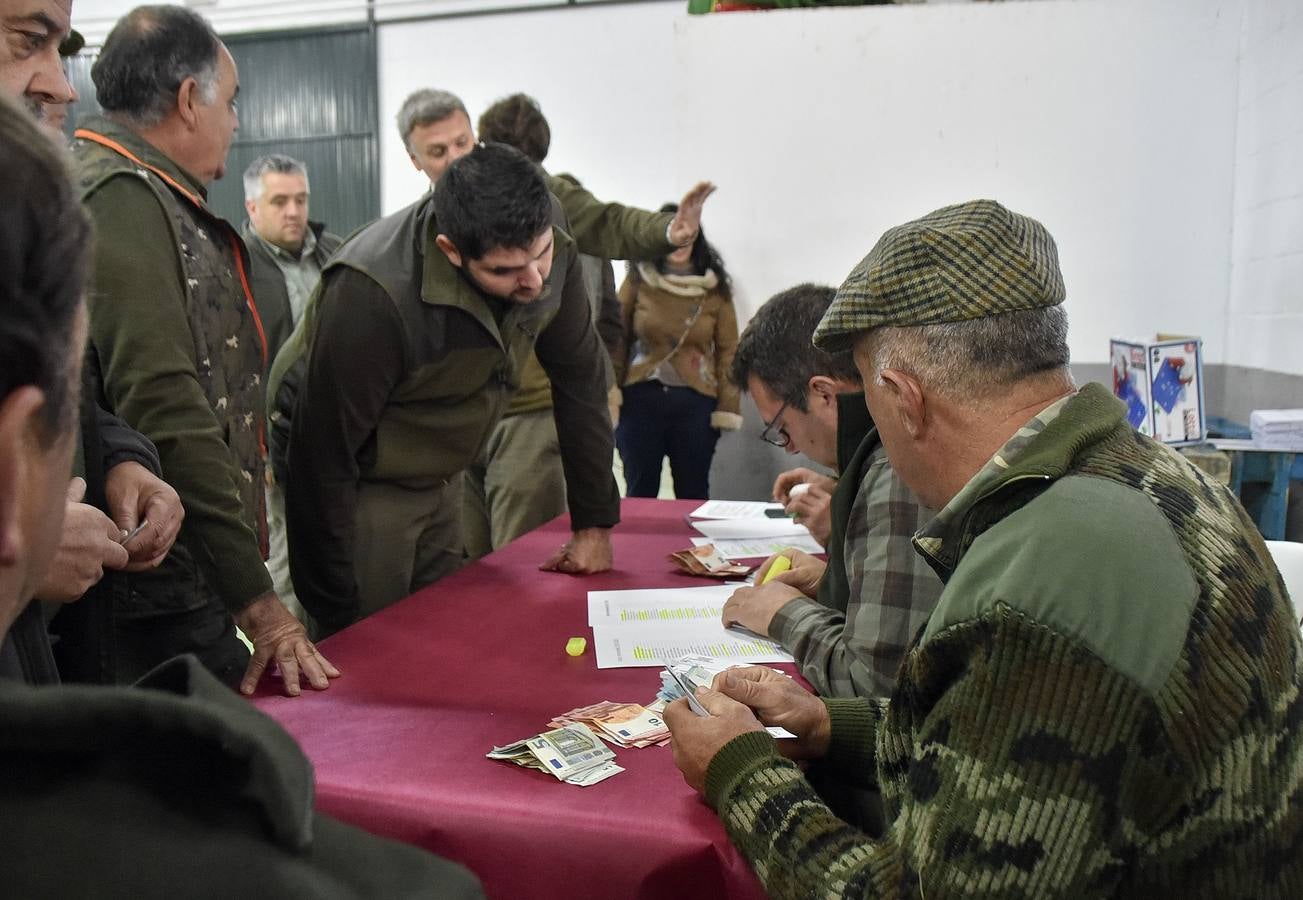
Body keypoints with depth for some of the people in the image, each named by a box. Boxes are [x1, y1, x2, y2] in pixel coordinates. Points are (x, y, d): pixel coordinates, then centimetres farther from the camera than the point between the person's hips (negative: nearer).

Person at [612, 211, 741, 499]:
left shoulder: (714, 287, 0)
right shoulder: (638, 279, -1)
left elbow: (727, 349, 1)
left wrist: (727, 406, -4)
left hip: (696, 402, 0)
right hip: (641, 398, 0)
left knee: (693, 495, 10)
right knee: (640, 493, 11)